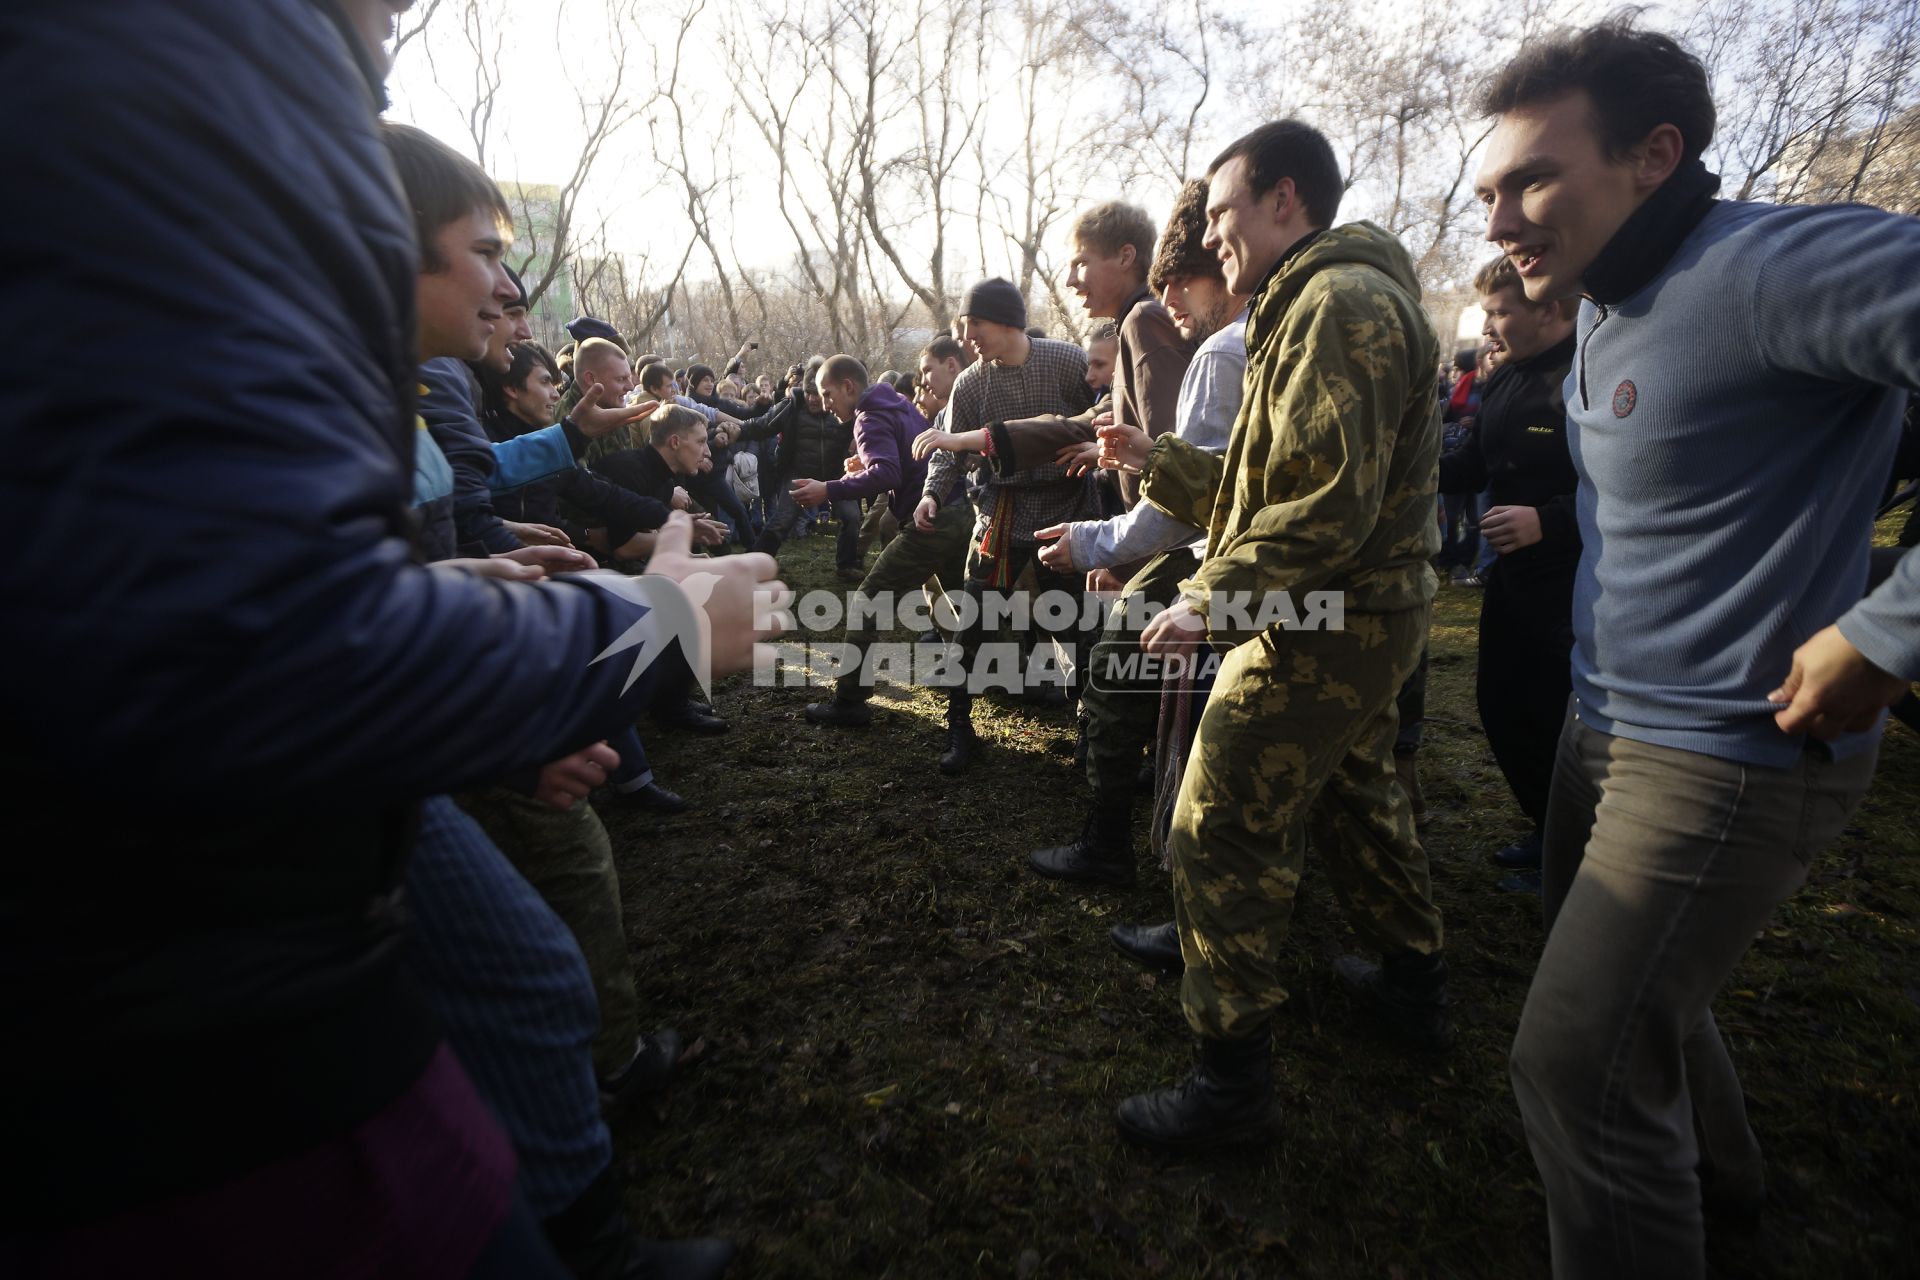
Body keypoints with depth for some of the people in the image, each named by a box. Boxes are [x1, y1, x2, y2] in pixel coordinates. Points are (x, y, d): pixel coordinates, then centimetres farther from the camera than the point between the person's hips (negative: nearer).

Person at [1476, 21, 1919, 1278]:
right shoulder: (1609, 307, 7)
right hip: (1606, 724, 9)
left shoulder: (1765, 264, -21)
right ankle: (1714, 1170, 54)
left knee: (1575, 1062, -2)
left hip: (1726, 753, -9)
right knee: (1623, 984, 27)